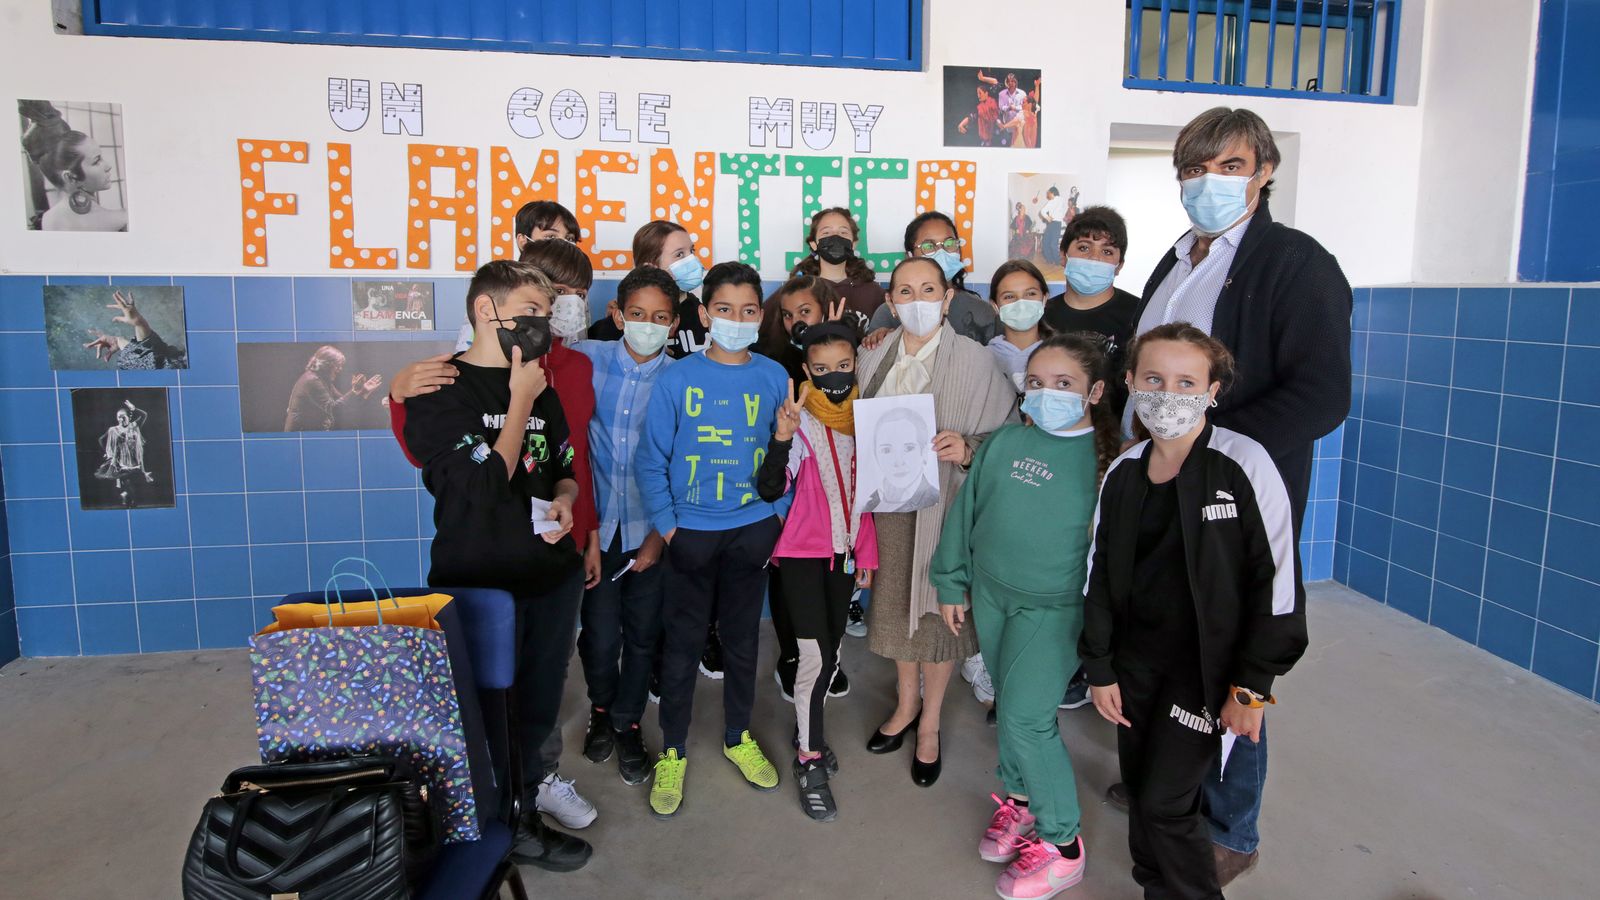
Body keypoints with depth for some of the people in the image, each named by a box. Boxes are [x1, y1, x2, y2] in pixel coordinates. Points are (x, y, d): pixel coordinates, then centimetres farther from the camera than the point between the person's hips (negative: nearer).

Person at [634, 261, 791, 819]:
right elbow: (650, 459, -5)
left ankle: (738, 737, 36)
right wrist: (666, 523, -10)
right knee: (683, 643, 8)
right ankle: (673, 752, 26)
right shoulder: (676, 379, -7)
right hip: (691, 532, -2)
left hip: (752, 528, 2)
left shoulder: (774, 377, -1)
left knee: (742, 638, 16)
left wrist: (777, 515, -3)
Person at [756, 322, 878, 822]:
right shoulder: (800, 420, -13)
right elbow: (769, 490, -22)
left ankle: (809, 728, 34)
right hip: (802, 552, -5)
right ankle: (809, 761, 9)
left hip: (845, 551, 5)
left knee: (832, 650, 12)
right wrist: (781, 439, -37)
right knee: (815, 654, -6)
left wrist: (867, 556, 14)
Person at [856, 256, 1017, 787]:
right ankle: (906, 703, 41)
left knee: (937, 608, 7)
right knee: (895, 602, 17)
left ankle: (930, 724, 28)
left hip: (944, 503, -4)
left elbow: (1006, 433, -7)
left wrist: (968, 450, -24)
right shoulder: (872, 361, 4)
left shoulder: (973, 359, -10)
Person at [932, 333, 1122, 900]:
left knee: (1025, 716, -7)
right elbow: (966, 510, 7)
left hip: (1053, 606, -5)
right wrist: (953, 583, 10)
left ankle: (1063, 845, 12)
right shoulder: (1005, 442, -1)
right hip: (990, 594, 5)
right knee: (1009, 703, 17)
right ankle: (1021, 799, 39)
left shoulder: (1106, 460, -11)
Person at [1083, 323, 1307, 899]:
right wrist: (1100, 669, 6)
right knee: (1138, 789, 15)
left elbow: (1277, 582, -13)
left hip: (1205, 668, -5)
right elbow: (1100, 576, 7)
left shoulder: (1244, 466, -15)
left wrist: (1251, 687, -11)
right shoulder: (1123, 473, 0)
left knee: (1164, 804, -2)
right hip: (1135, 661, 5)